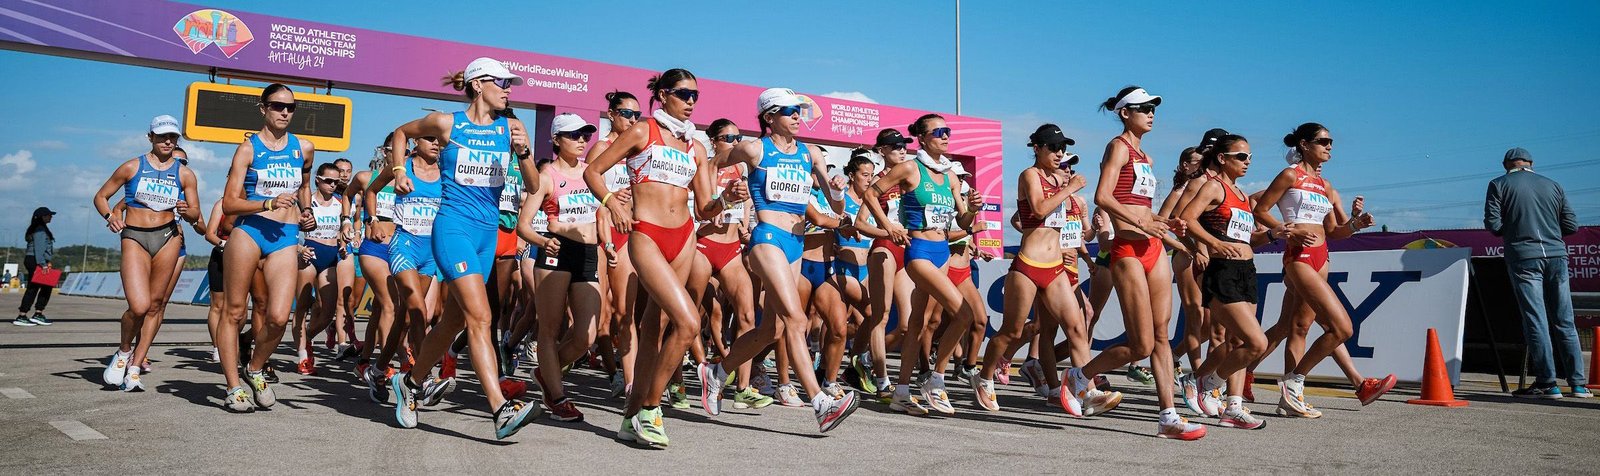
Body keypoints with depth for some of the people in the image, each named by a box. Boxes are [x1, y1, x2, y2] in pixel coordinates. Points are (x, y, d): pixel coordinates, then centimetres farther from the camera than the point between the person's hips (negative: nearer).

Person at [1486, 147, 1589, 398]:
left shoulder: (1499, 184, 3)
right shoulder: (1552, 185, 14)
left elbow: (1492, 224, -4)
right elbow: (1571, 225, 12)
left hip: (1523, 257, -4)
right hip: (1556, 256, 4)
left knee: (1536, 321, -3)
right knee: (1564, 321, 8)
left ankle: (1547, 384, -5)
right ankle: (1578, 383, 10)